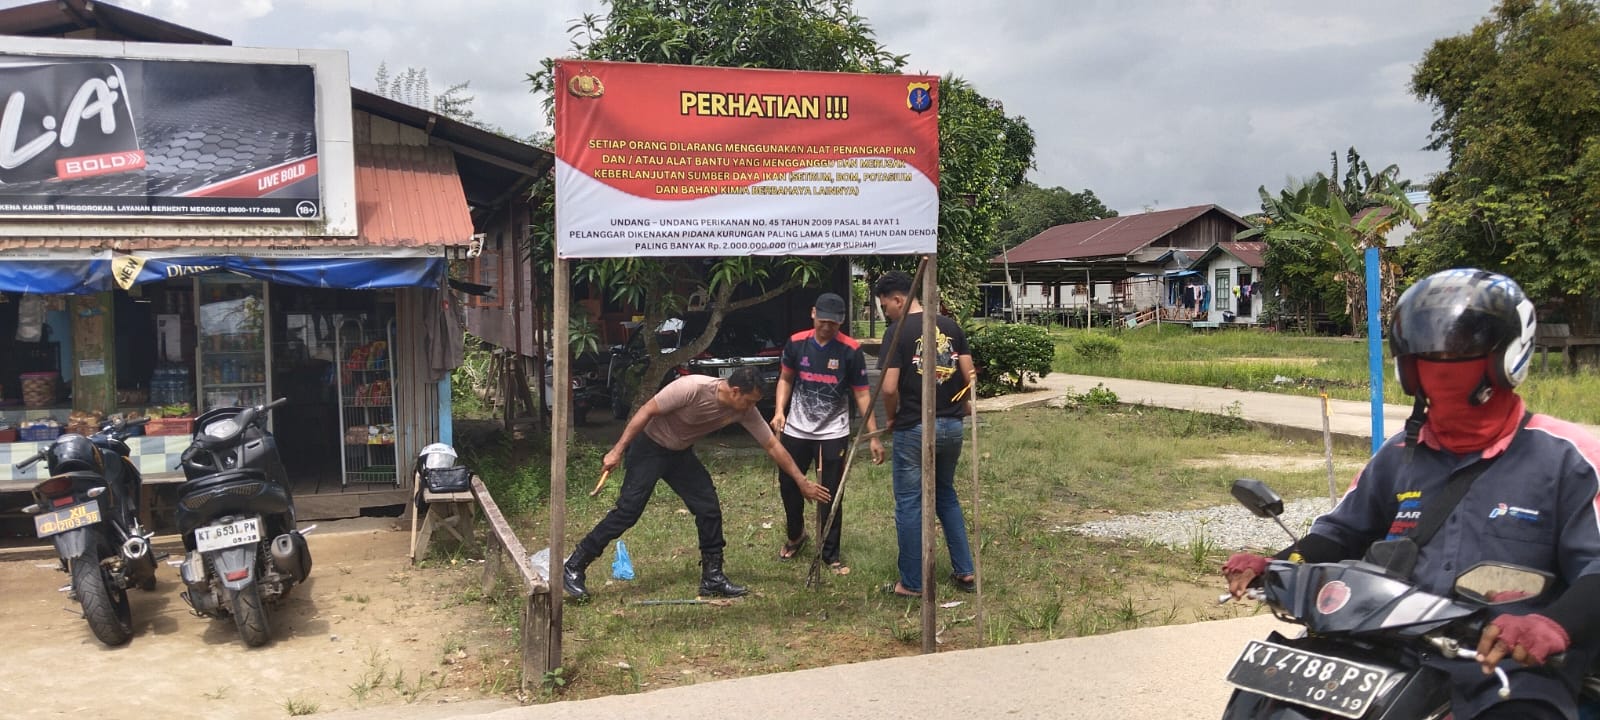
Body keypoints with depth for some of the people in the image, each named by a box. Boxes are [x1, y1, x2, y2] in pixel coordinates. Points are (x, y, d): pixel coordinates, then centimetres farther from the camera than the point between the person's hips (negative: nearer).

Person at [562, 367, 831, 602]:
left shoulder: (744, 411, -13)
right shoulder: (692, 388, -32)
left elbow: (773, 446, -5)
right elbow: (646, 412, -25)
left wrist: (803, 482, -4)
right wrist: (617, 451, -23)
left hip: (680, 454, 6)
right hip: (649, 447, -6)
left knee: (709, 508, -1)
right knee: (627, 511, -12)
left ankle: (712, 577, 10)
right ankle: (573, 568, -3)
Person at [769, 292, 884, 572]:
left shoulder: (851, 350, -13)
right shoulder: (796, 343, -5)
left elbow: (862, 394, -10)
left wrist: (873, 437, -14)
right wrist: (779, 410, -6)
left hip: (833, 433, -3)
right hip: (796, 430, 3)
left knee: (830, 495, 1)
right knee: (788, 485, 14)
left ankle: (830, 554, 17)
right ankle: (795, 536, 40)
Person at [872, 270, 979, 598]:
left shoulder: (898, 331, -11)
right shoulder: (951, 326, 5)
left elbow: (889, 387, -18)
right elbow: (970, 376, 4)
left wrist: (892, 417, 0)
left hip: (914, 429, -6)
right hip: (952, 426, 6)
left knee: (909, 504, 6)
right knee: (946, 496, 22)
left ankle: (911, 583, 13)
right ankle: (965, 571, 23)